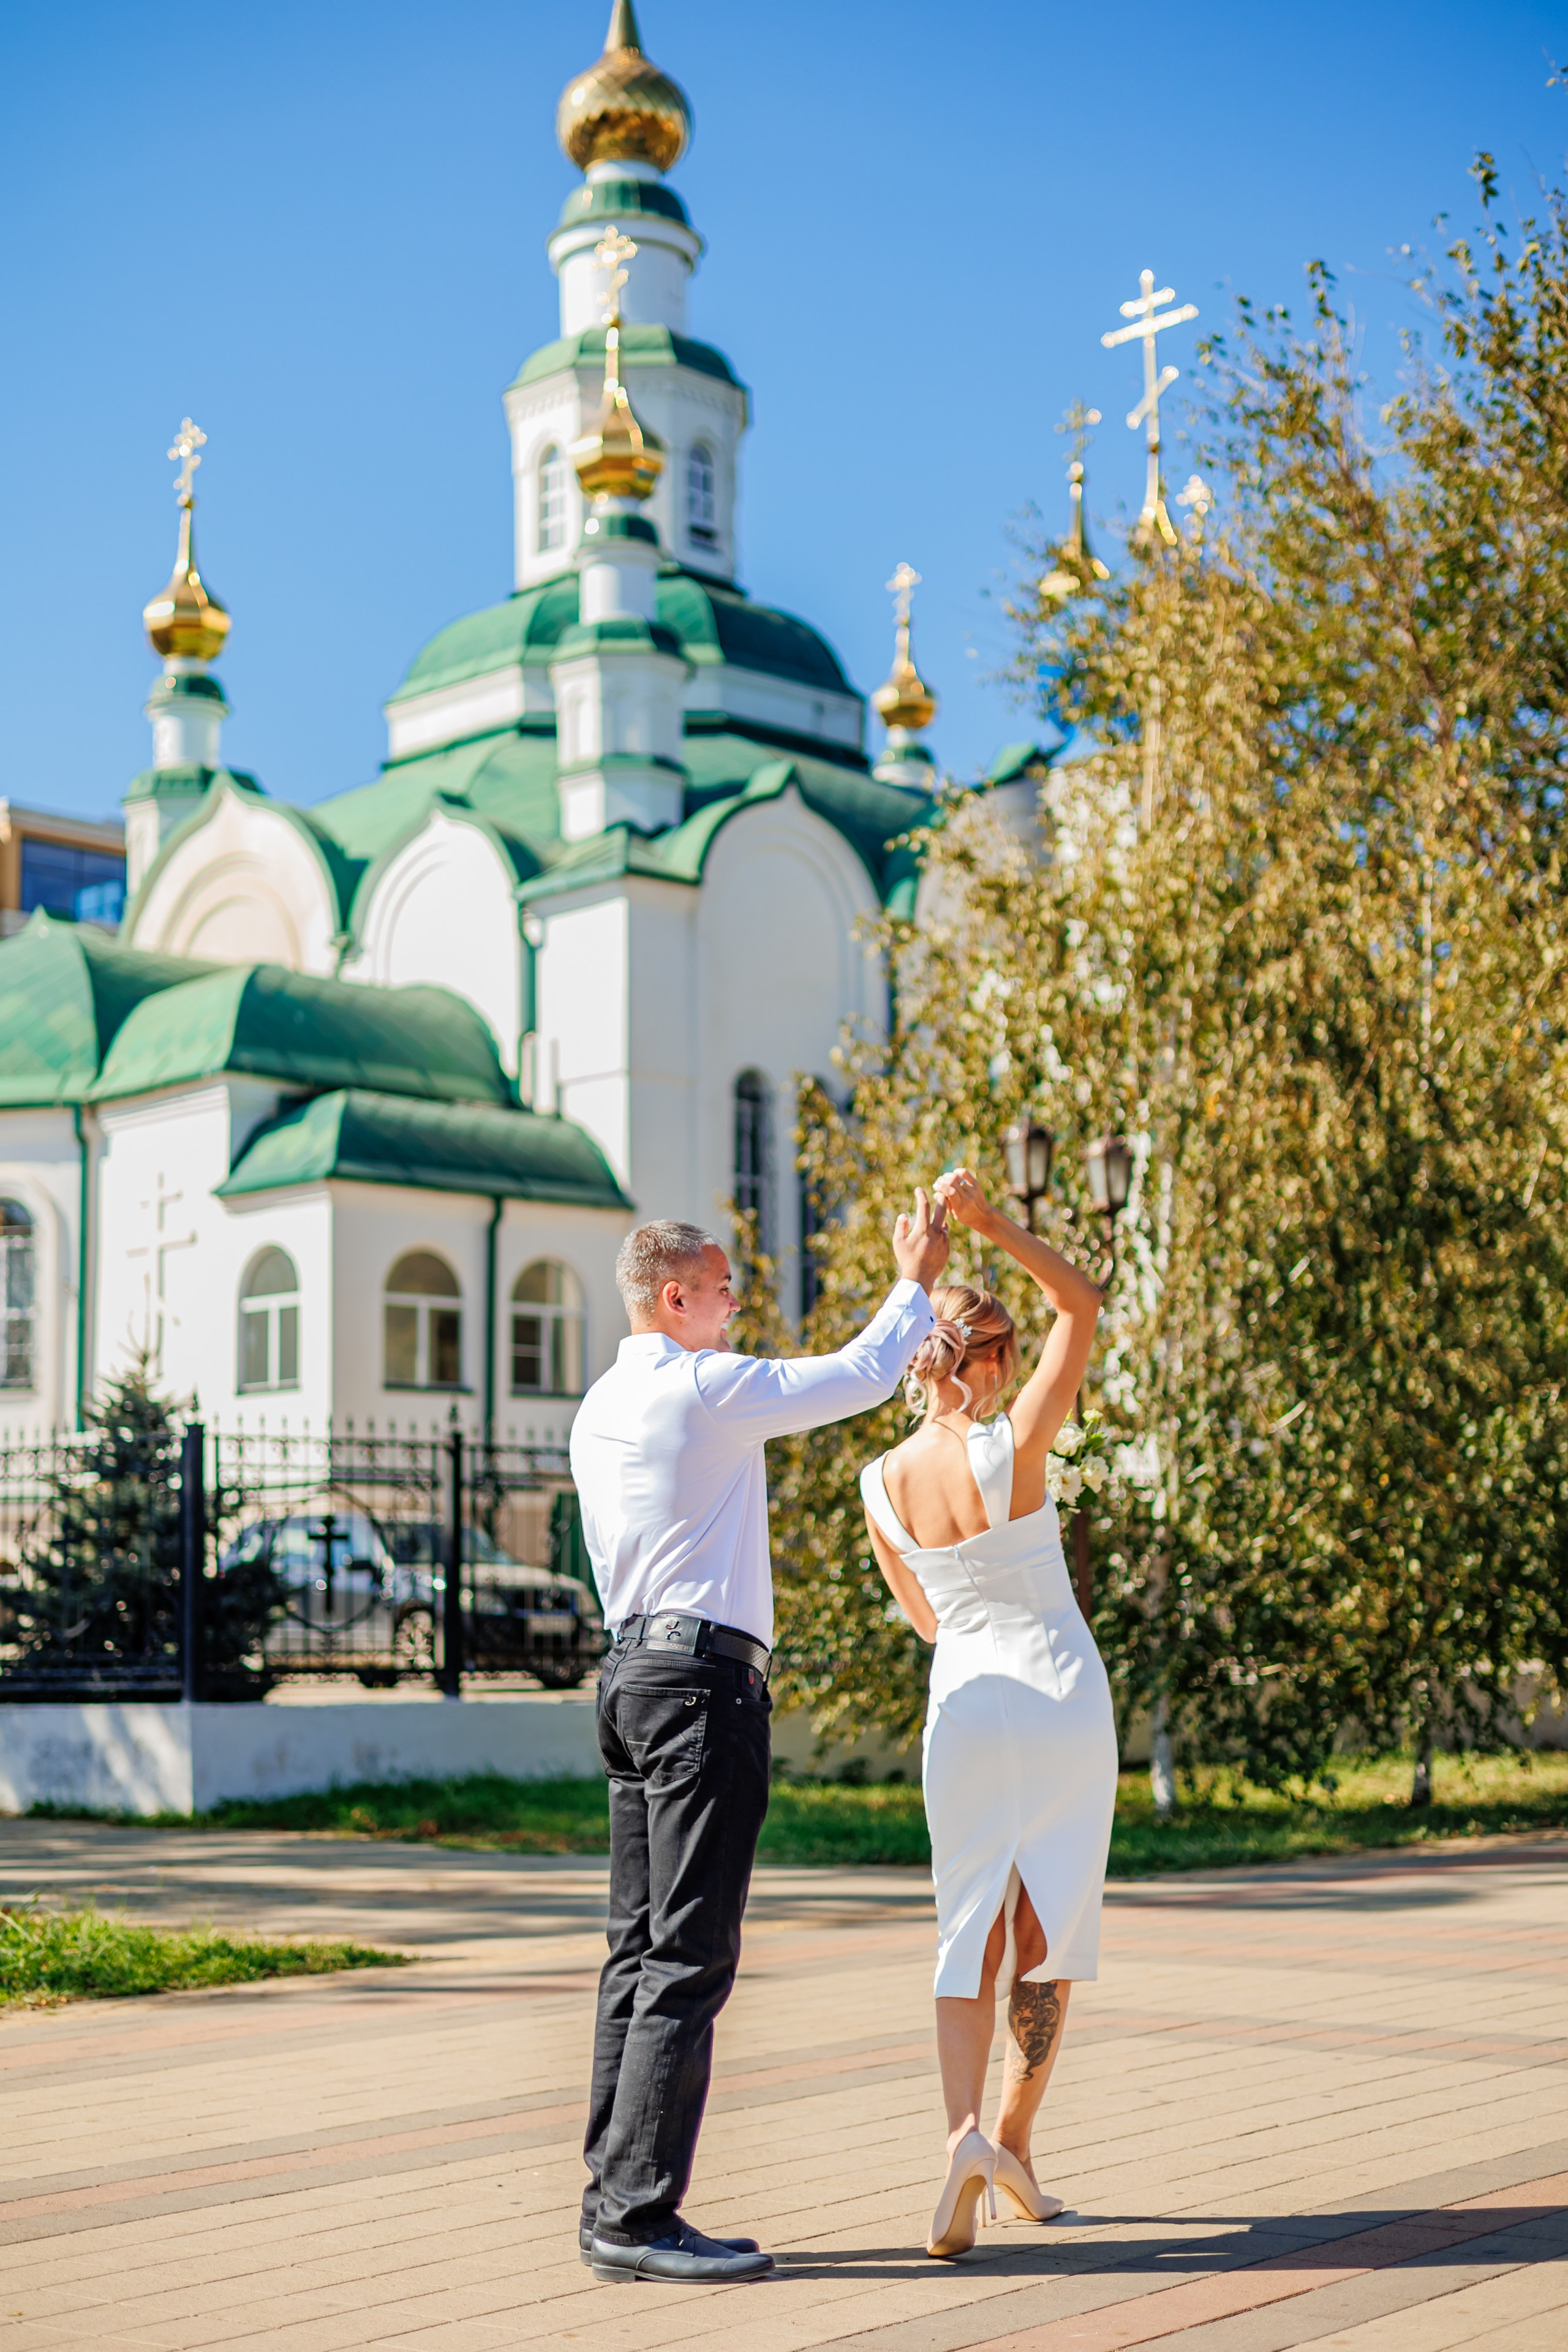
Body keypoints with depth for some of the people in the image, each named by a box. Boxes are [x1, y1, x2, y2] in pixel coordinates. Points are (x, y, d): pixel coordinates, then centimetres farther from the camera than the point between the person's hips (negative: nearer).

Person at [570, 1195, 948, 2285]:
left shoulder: (600, 1411, 15)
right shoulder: (706, 1388, -11)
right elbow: (862, 1378, -5)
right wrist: (917, 1281, 10)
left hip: (634, 1666, 9)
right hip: (706, 1676, -9)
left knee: (642, 1949, 10)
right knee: (689, 1957, -8)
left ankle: (612, 2200, 12)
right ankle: (639, 2216, -8)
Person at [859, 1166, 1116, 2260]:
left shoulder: (881, 1483, -3)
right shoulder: (1011, 1450, -16)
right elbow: (1085, 1305, -11)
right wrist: (992, 1225, -18)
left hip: (964, 1707, 3)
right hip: (1066, 1697, -3)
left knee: (971, 1932, 6)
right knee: (1049, 1927, 10)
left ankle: (965, 2130, -15)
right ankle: (1015, 2142, 10)